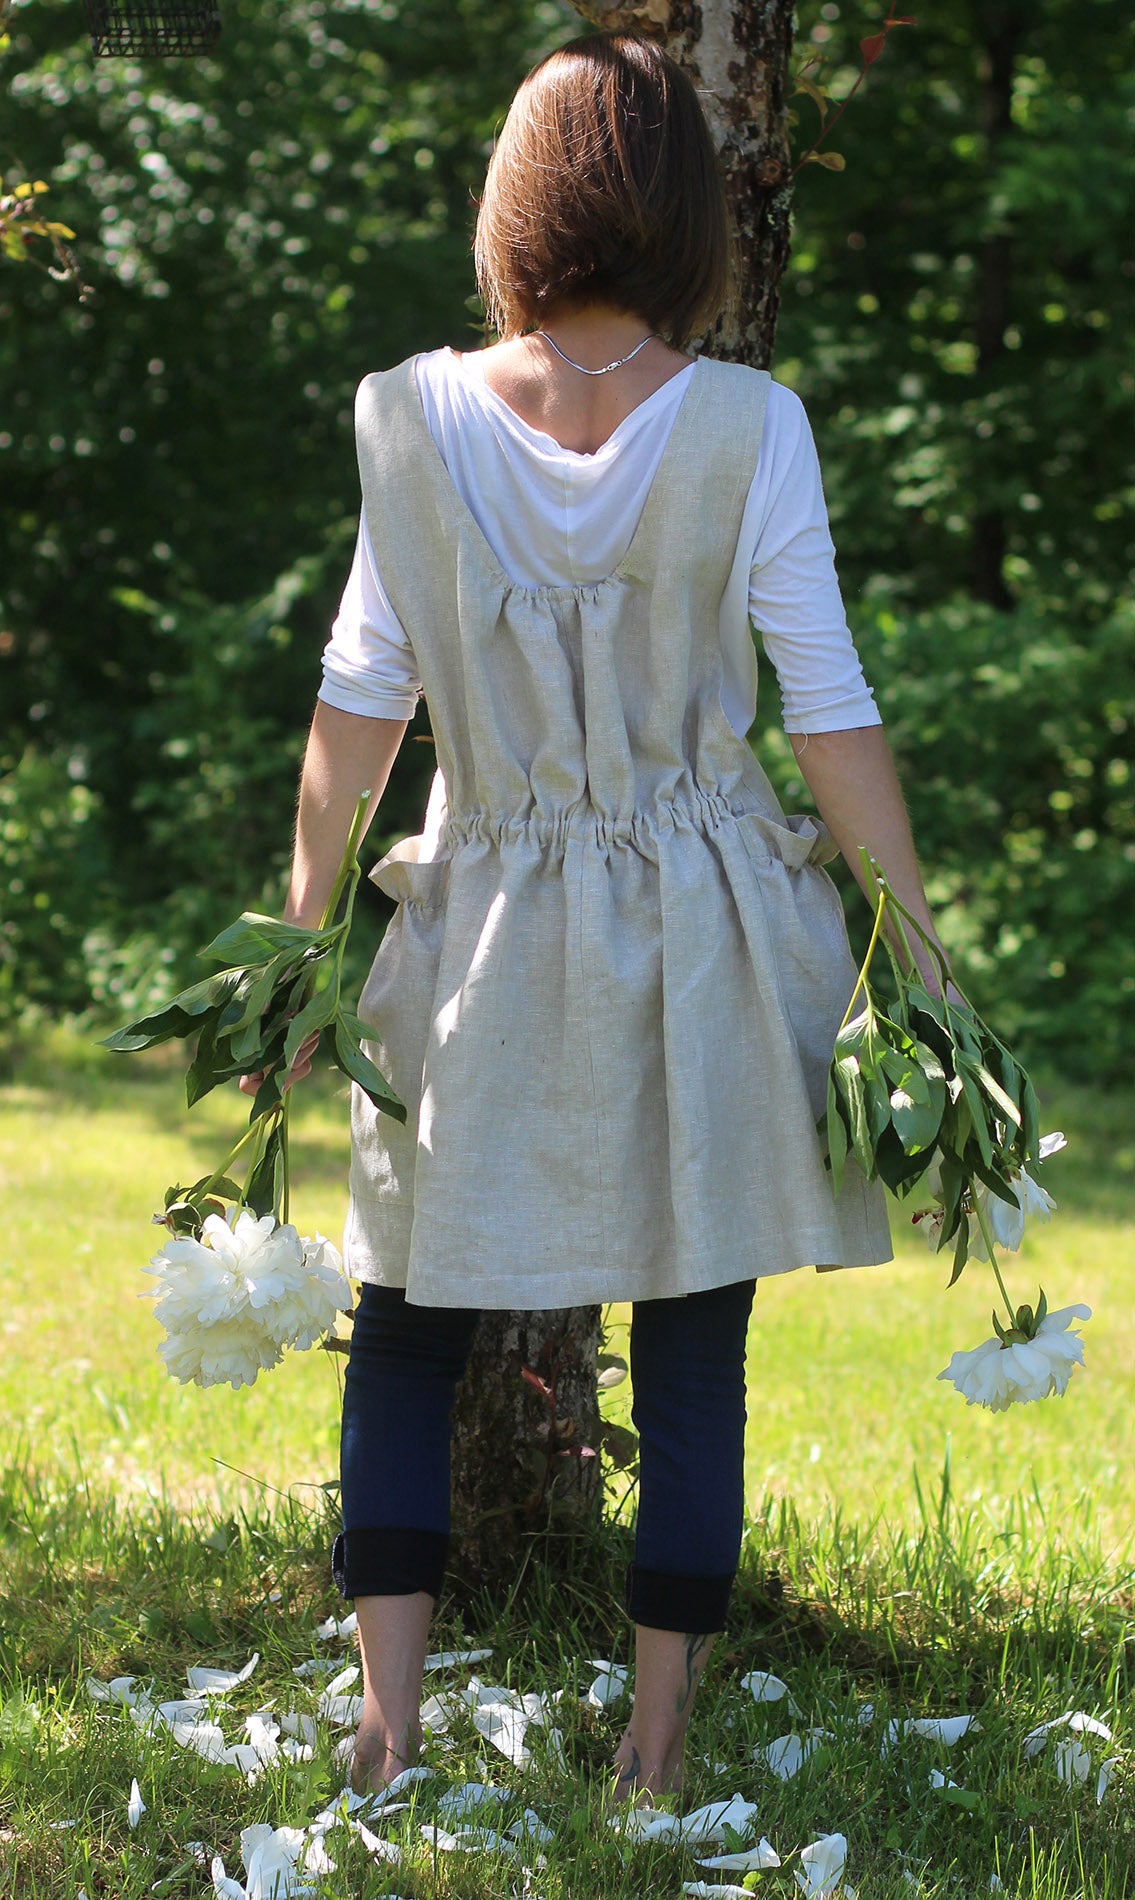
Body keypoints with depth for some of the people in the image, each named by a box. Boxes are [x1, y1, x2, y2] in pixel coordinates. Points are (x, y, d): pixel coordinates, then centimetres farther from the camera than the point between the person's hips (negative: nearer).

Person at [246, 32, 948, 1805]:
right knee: (693, 1362, 8)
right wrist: (916, 947, 2)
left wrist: (305, 929, 9)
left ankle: (389, 1725, 9)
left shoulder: (420, 413, -5)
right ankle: (655, 1755, 12)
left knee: (407, 1331, 14)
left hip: (486, 934, 1)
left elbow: (362, 692, 0)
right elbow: (833, 711, -7)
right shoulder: (748, 424, -8)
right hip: (708, 947, -1)